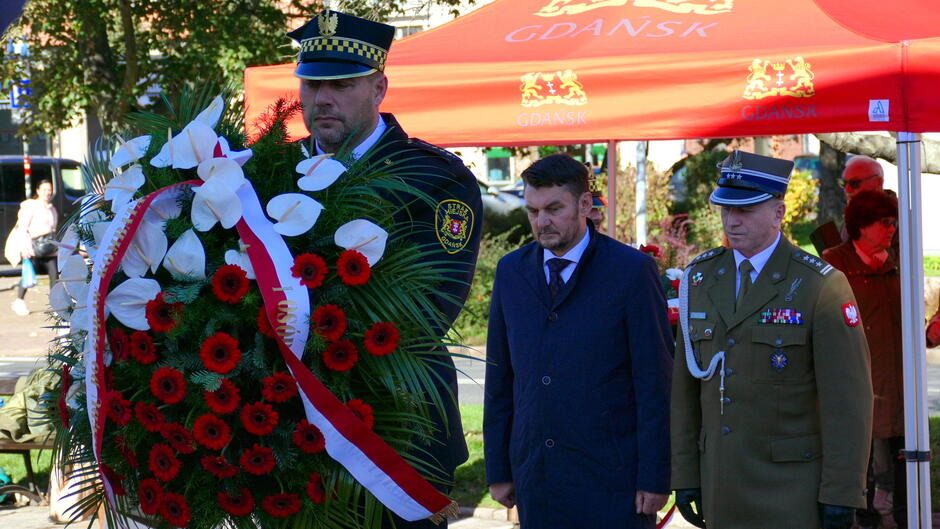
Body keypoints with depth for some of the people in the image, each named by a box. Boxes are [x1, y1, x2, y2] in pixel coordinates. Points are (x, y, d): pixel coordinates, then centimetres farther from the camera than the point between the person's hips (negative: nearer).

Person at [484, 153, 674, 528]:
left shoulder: (632, 270, -5)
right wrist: (498, 469, 9)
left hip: (611, 479, -4)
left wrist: (654, 479, -9)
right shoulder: (511, 272, 9)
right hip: (536, 480, 4)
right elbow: (499, 379, 12)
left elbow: (656, 382, -6)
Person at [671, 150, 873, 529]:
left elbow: (848, 401, -11)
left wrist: (842, 495, -13)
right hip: (721, 482, 5)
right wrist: (684, 476, 8)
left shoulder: (821, 287, -9)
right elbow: (685, 387, 11)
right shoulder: (700, 279, 7)